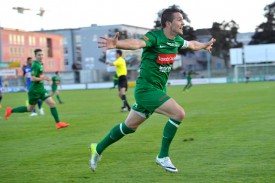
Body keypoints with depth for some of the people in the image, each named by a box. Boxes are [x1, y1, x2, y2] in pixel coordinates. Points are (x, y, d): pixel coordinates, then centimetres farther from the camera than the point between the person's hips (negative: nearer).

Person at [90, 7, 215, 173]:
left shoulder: (177, 40, 6)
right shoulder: (155, 37, -20)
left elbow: (191, 44, 30)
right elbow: (137, 43, -40)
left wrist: (204, 46, 47)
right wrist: (117, 44, -60)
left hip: (156, 90, 9)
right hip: (147, 89, -9)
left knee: (130, 126, 16)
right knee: (178, 113, -18)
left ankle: (98, 149, 32)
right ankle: (163, 156, -5)